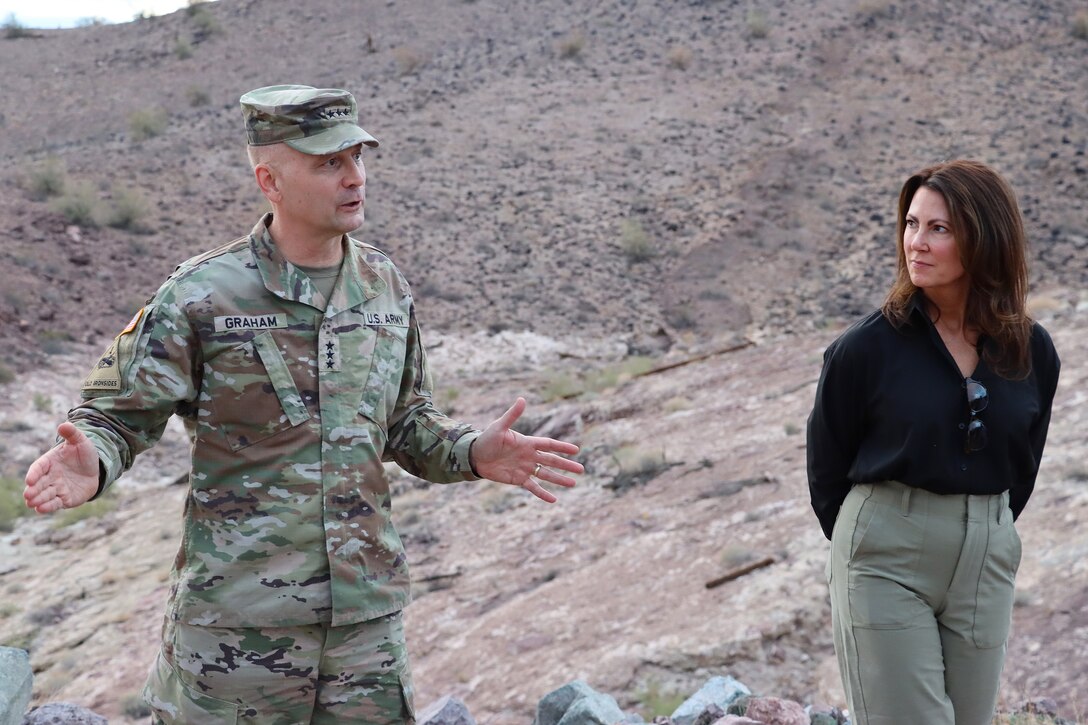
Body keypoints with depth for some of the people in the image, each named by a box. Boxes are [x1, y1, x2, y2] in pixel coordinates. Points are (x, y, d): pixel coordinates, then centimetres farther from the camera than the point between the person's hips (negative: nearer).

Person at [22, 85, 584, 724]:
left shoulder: (388, 289, 6)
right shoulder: (202, 296, -9)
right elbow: (119, 414, -5)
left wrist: (472, 453, 0)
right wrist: (88, 466, -26)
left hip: (367, 608, 4)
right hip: (239, 615, -4)